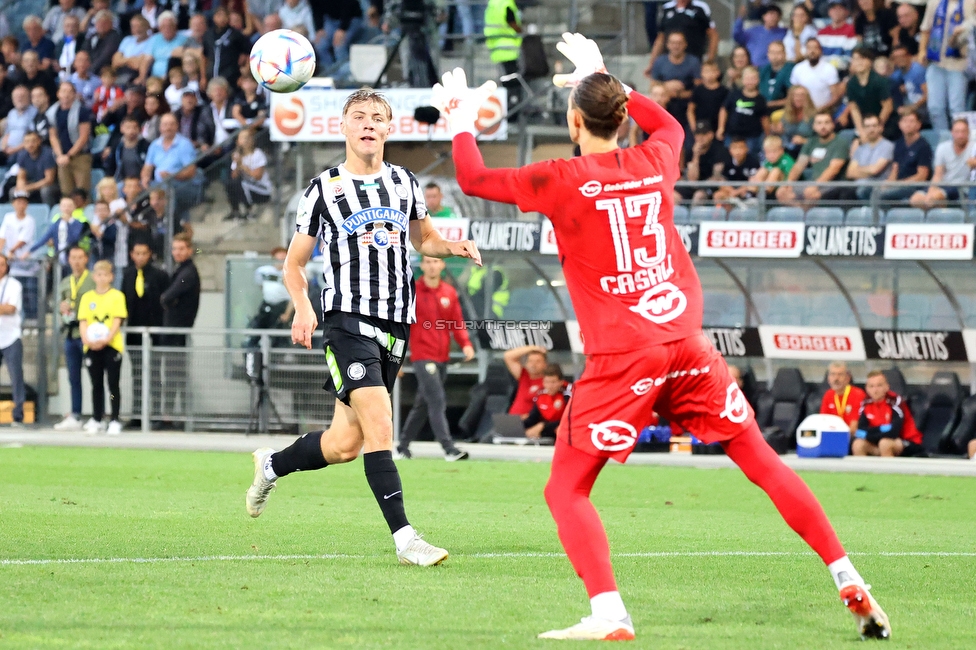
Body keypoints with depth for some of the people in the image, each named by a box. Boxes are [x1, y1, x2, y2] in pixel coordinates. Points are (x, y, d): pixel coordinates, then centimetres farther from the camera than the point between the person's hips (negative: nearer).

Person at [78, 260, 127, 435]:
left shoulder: (117, 296, 2)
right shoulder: (87, 297, 10)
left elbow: (117, 321, -6)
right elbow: (83, 321, 5)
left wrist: (106, 339, -19)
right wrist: (86, 339, -13)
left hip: (112, 346, -3)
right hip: (92, 347, 3)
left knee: (113, 384, -3)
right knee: (96, 385, 8)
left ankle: (115, 421, -1)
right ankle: (96, 420, 14)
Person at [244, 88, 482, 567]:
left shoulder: (404, 183, 12)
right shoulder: (324, 189, 1)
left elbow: (423, 239, 29)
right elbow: (294, 263, 7)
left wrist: (454, 247, 6)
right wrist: (302, 309, -12)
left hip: (395, 324, 5)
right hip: (348, 319, -5)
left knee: (344, 444, 10)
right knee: (379, 425, -20)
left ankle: (271, 465, 38)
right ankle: (404, 538, -22)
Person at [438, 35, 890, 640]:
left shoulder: (563, 180, -3)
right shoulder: (655, 161, 9)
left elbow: (474, 179, 9)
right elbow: (668, 125, 35)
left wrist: (462, 117, 25)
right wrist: (606, 80, 42)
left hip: (620, 361, -4)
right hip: (687, 344, 4)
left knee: (566, 491, 3)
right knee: (763, 459, 12)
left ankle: (609, 613, -17)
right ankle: (851, 584, 8)